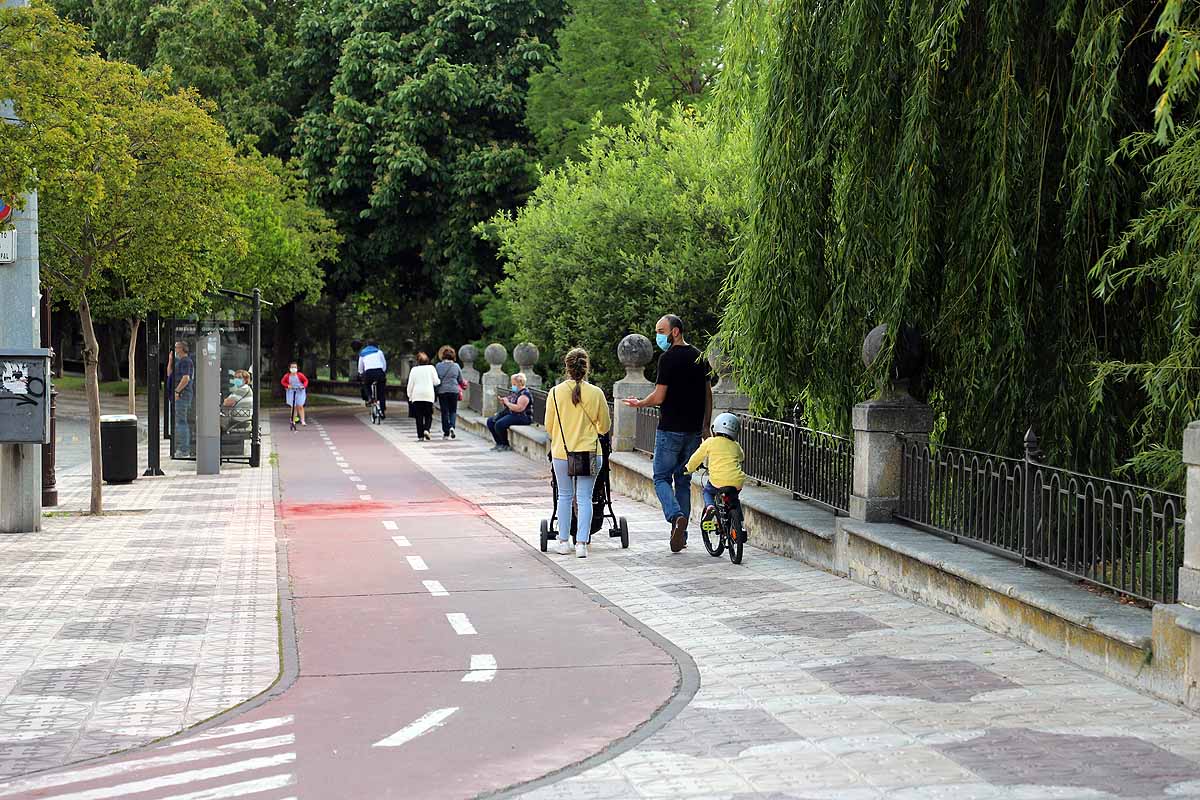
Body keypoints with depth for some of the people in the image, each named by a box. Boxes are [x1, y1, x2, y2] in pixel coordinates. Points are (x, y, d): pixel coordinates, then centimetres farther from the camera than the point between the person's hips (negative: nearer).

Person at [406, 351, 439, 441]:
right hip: (429, 395, 0)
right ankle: (426, 429, -17)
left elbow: (410, 384, 3)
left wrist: (409, 396, 11)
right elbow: (436, 382, 0)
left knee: (419, 416, 4)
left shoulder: (414, 370, 3)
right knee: (428, 415, 7)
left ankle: (420, 436, 0)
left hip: (417, 396, 0)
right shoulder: (431, 368, 1)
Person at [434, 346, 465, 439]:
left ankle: (446, 433, 6)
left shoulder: (438, 366, -4)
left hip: (442, 391, 0)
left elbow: (436, 379, 0)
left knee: (444, 411, 6)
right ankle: (452, 426, -13)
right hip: (454, 390, 0)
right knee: (453, 411, 12)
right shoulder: (456, 366, -1)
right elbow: (461, 380, 7)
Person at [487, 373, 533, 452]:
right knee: (490, 421, 2)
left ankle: (506, 445, -10)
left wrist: (507, 403, -18)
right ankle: (499, 443, 7)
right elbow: (508, 407, 25)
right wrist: (503, 402, 4)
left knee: (499, 424, -28)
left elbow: (519, 408, -28)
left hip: (522, 417, -11)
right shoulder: (514, 392, 15)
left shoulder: (524, 394, -15)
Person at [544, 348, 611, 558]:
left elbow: (549, 427, 5)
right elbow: (605, 426, 6)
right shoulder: (596, 393, -5)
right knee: (584, 498, 3)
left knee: (565, 497, 14)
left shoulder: (555, 392, -4)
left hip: (561, 452, 1)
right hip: (590, 453, -1)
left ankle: (564, 541, 18)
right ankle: (581, 543, -3)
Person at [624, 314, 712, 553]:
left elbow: (659, 397, -14)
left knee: (661, 478, 4)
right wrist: (705, 428, 19)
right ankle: (682, 534, 11)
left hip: (670, 429, -6)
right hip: (693, 430, 6)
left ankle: (676, 516, -21)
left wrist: (639, 403, 5)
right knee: (683, 481, 12)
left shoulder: (668, 358, -12)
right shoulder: (700, 358, 10)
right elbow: (708, 396, 13)